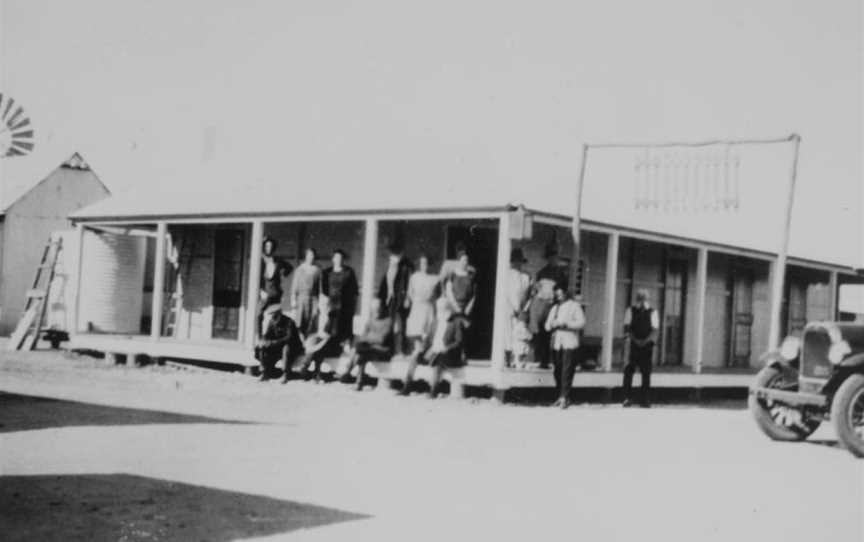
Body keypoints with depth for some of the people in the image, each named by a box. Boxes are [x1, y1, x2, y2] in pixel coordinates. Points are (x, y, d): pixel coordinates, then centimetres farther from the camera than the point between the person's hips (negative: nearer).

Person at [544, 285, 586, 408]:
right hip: (556, 344, 5)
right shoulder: (554, 308, 20)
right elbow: (547, 325, 18)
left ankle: (564, 397, -13)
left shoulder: (574, 306, 3)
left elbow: (581, 322, -8)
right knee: (558, 371, 3)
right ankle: (561, 396, 9)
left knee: (567, 371, -10)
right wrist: (553, 325, -5)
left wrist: (566, 324, -16)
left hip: (570, 344, -5)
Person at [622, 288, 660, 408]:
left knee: (646, 373, 2)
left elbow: (654, 330, -2)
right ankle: (627, 397, -2)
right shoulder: (631, 310, 5)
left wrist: (645, 341, -17)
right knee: (628, 371, -8)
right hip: (633, 345, 0)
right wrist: (635, 339, -15)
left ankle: (645, 400, 8)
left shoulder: (652, 312, 4)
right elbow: (626, 328, 0)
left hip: (647, 346, 0)